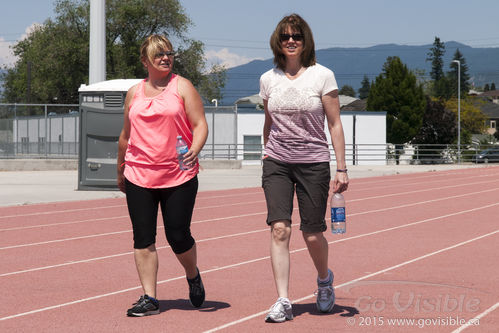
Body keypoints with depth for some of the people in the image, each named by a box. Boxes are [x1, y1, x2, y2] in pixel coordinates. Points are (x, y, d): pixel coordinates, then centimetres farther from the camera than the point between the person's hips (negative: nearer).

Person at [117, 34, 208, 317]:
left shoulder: (182, 87, 2)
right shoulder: (134, 93, 12)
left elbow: (200, 125, -4)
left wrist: (194, 150, -23)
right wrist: (120, 171, 25)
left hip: (179, 177, -3)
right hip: (139, 176, 3)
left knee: (178, 237, -1)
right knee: (143, 239, -1)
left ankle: (193, 276, 30)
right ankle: (149, 298, 5)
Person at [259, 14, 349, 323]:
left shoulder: (323, 76, -3)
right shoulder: (268, 79, 6)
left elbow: (335, 124, -2)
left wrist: (342, 169, -6)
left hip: (314, 163, -2)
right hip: (277, 163, 2)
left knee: (312, 234, 3)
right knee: (279, 229, -12)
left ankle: (324, 279, 34)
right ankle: (283, 302, -11)